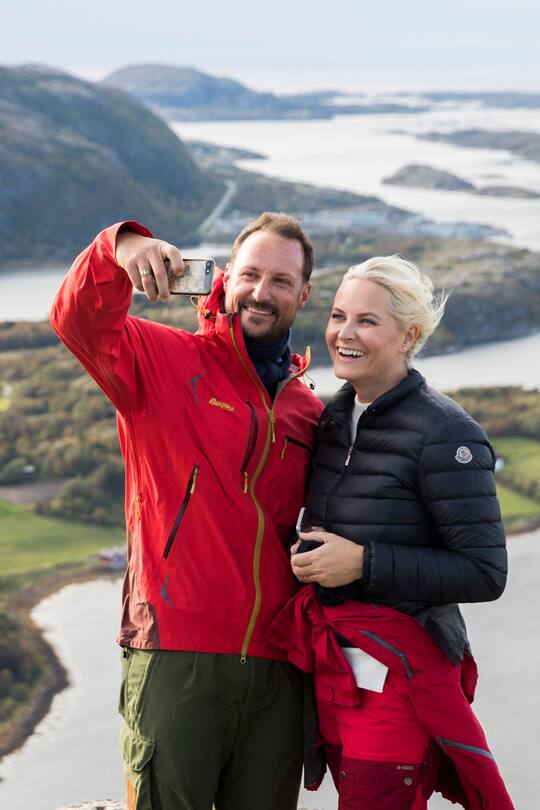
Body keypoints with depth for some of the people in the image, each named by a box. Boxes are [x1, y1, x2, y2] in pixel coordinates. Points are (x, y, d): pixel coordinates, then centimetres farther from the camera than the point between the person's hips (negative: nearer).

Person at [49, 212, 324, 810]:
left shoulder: (307, 413, 16)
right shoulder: (165, 360, 2)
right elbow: (79, 319, -15)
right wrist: (121, 247, -34)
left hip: (276, 670, 5)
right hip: (175, 659, -4)